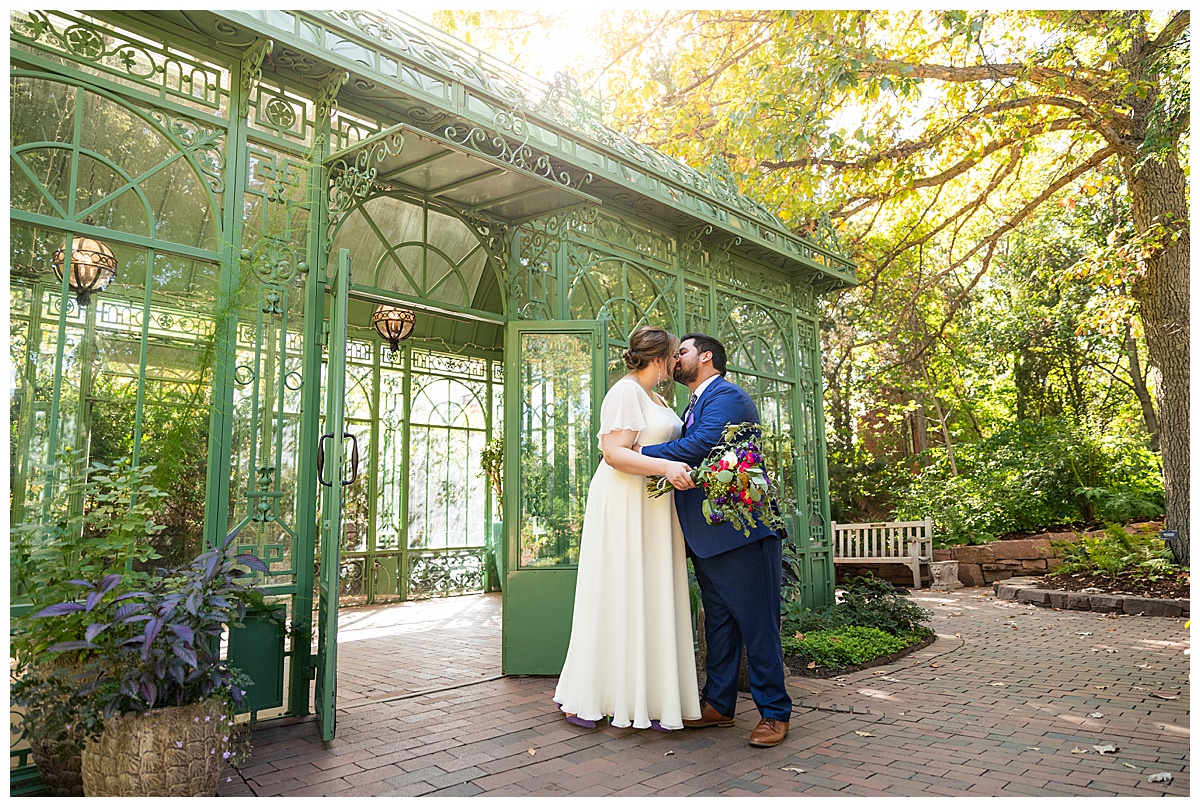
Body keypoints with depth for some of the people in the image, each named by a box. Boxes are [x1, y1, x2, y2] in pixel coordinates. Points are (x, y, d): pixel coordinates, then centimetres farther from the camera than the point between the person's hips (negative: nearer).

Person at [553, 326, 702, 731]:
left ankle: (646, 699, 13)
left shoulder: (655, 398, 18)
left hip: (653, 507, 9)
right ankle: (584, 699, 7)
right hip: (624, 504, -9)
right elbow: (614, 453, -20)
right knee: (617, 597, -5)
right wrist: (665, 466, -27)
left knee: (651, 599, 7)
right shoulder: (625, 392, -11)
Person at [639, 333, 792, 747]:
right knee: (718, 623, 15)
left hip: (740, 531, -10)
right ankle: (718, 705, 25)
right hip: (706, 536, 10)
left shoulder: (726, 396, -11)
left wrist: (639, 453, -18)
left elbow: (702, 445, -26)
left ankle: (774, 713, 10)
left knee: (756, 623, -1)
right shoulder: (694, 406, 22)